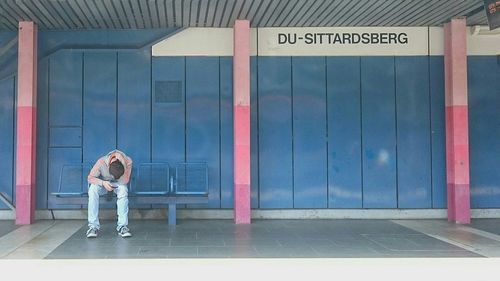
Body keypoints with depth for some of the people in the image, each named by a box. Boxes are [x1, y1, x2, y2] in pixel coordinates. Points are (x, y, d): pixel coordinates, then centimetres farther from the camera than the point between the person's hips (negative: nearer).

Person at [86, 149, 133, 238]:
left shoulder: (128, 161, -29)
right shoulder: (101, 162, -31)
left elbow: (125, 181, -27)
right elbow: (90, 177, -19)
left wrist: (123, 167, -40)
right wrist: (103, 183, -36)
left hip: (118, 184, 0)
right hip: (102, 182, 0)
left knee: (123, 190, -34)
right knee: (93, 190, -32)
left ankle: (122, 226, -30)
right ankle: (93, 226, -29)